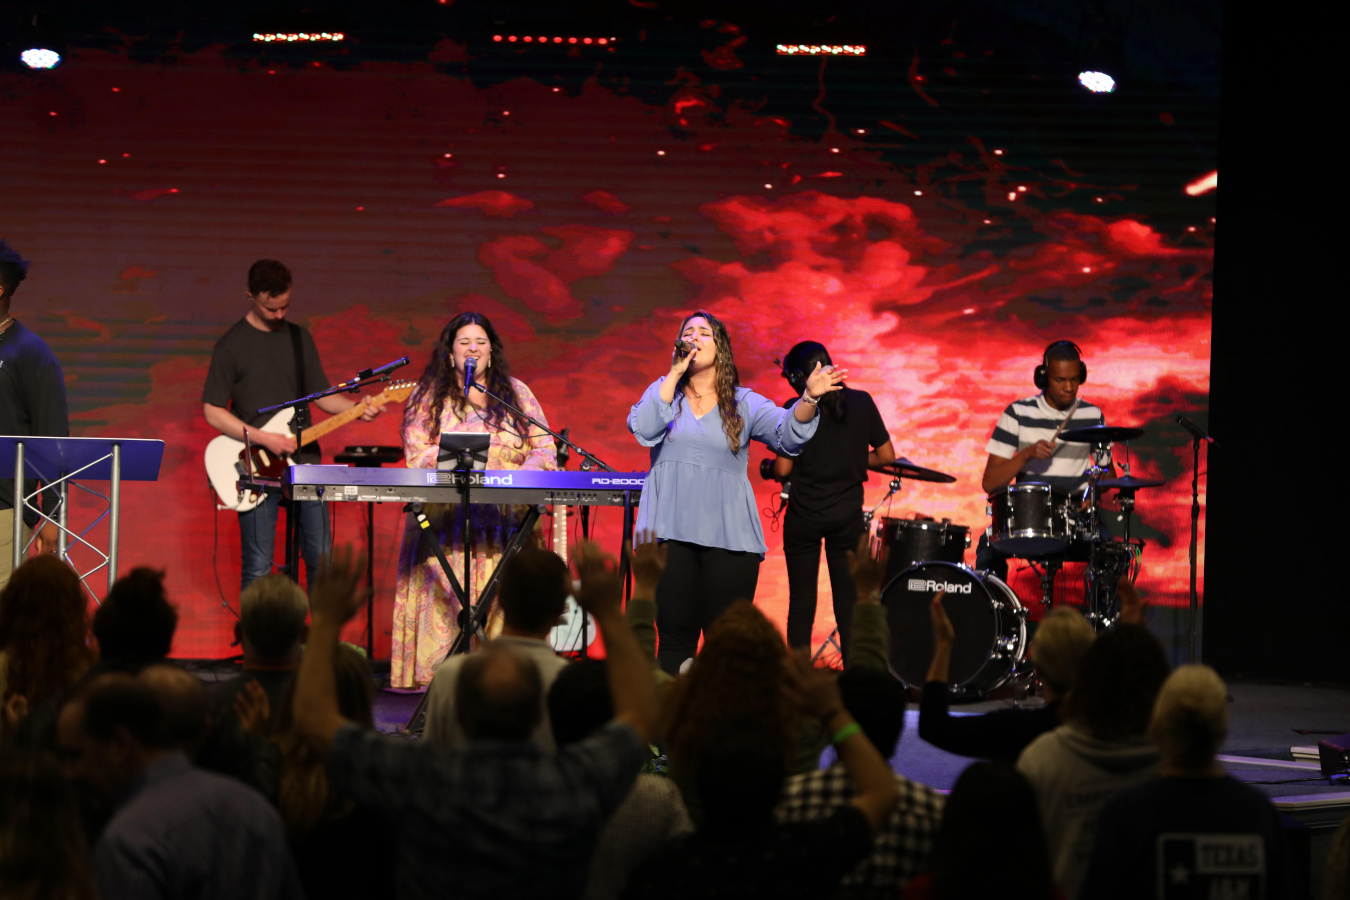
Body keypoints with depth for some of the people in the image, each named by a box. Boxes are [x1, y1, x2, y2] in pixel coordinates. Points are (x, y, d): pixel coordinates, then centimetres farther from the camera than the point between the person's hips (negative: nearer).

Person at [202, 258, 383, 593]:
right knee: (257, 569, -4)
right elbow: (212, 411, -5)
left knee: (321, 559, 2)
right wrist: (264, 439, -14)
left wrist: (356, 407, -3)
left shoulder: (299, 338, 12)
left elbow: (321, 394, 16)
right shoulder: (232, 345, -3)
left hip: (303, 462, 4)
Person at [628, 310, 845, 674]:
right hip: (670, 532, 1)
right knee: (675, 635, 1)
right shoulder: (663, 392, 11)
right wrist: (674, 374, -7)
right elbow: (643, 429, -8)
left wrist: (809, 398, -26)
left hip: (729, 536, 0)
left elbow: (787, 432, -7)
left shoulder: (745, 404, 8)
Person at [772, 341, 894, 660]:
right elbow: (886, 455, 2)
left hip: (804, 514, -2)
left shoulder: (796, 409, -9)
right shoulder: (861, 403, 0)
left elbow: (783, 469, -11)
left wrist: (772, 467, 11)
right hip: (848, 515, 2)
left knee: (801, 602, 5)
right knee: (848, 601, 7)